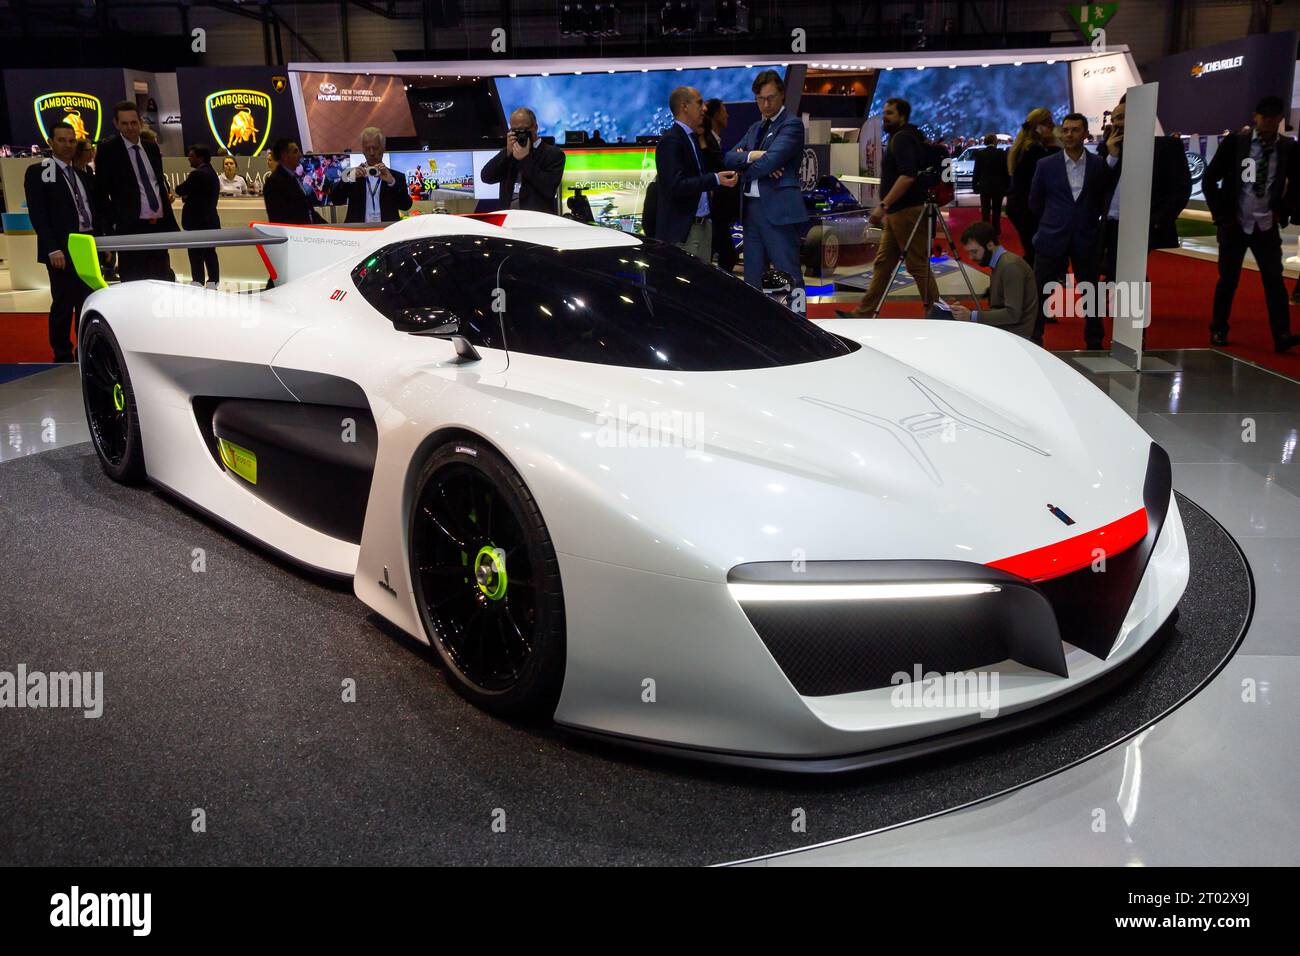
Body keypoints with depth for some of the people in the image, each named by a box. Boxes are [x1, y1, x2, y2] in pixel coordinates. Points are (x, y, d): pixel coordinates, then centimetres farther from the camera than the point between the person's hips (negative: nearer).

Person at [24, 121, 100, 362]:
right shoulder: (38, 172, -1)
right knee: (63, 305, -2)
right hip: (62, 250, -5)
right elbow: (37, 214, -8)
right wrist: (53, 249, -17)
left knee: (87, 304, 7)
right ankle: (63, 357, 6)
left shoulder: (82, 174, 17)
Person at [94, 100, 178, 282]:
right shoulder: (108, 150, -1)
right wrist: (115, 223, -9)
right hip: (131, 228, -5)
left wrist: (167, 195, 9)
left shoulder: (152, 148, 14)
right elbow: (101, 193, -1)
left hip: (160, 225, 5)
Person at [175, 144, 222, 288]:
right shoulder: (211, 173, 13)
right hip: (210, 220, 9)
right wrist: (188, 196, 1)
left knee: (196, 254, -3)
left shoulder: (198, 174, -16)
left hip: (198, 221, -9)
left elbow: (180, 190, -13)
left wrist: (184, 194, 7)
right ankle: (213, 281, 16)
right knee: (209, 252, 12)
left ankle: (198, 282, 0)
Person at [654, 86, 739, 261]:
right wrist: (715, 179, -27)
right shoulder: (670, 141, -12)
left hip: (702, 225, 9)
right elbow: (676, 186, -21)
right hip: (681, 229, -9)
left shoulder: (692, 138, 18)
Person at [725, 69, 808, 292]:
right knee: (752, 275, 9)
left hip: (778, 209, -7)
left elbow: (771, 161, -17)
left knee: (788, 276, -6)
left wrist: (743, 169, 1)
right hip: (751, 208, 7)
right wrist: (752, 155, -12)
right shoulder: (755, 128, 20)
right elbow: (729, 158, 8)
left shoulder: (792, 124, -3)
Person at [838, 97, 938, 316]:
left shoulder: (902, 138, -12)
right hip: (897, 213, 11)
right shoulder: (898, 138, 20)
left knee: (918, 265, -7)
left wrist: (883, 205, -28)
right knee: (883, 263, 9)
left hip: (906, 211, -11)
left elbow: (907, 176, -25)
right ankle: (864, 313, 11)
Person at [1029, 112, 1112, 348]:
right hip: (1052, 239, 0)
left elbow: (1103, 199, 10)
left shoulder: (1099, 165, -1)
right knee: (1040, 292, 2)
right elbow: (1035, 203, 9)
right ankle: (1034, 341, 14)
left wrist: (1089, 220, 9)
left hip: (1086, 240, 1)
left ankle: (1095, 342, 23)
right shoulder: (1046, 165, -1)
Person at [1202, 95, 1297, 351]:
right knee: (1228, 280, 5)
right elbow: (1209, 180, 0)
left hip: (1267, 227, 1)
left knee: (1274, 279, -6)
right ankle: (1219, 330, 18)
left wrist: (1282, 211, 5)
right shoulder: (1235, 142, -4)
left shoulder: (1288, 147, 1)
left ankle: (1282, 335, -9)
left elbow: (1295, 183, 14)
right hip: (1234, 225, -1)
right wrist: (1221, 215, -3)